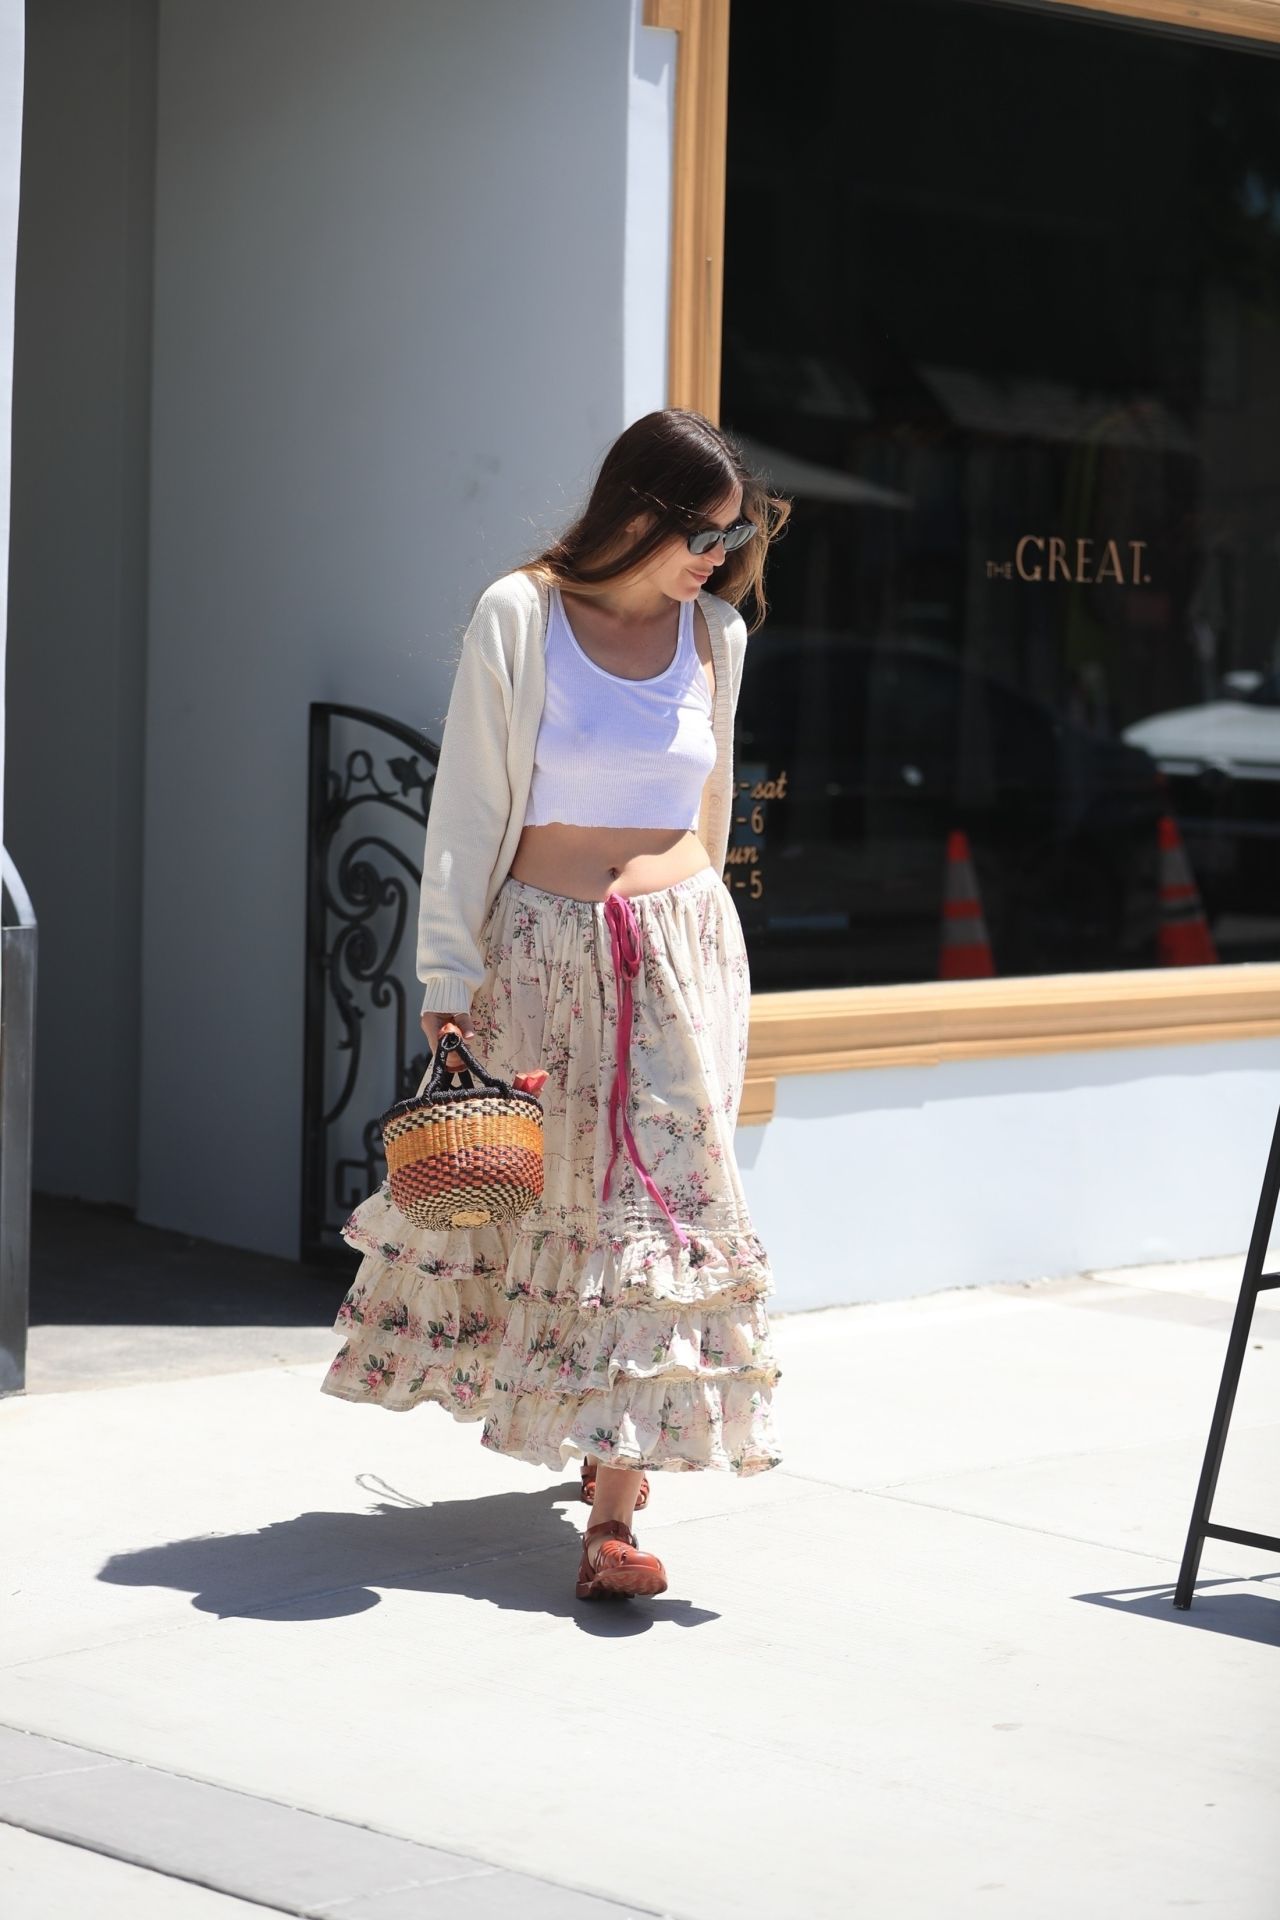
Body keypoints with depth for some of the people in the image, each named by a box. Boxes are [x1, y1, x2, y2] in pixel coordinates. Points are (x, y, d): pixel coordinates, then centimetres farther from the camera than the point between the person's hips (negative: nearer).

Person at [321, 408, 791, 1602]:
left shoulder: (716, 631, 7)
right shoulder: (519, 616, -5)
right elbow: (468, 808, -4)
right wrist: (449, 978, -7)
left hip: (679, 952, 2)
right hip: (542, 953, -2)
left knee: (665, 1203, -7)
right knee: (518, 1193, 6)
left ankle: (616, 1512, -8)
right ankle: (594, 1429, 33)